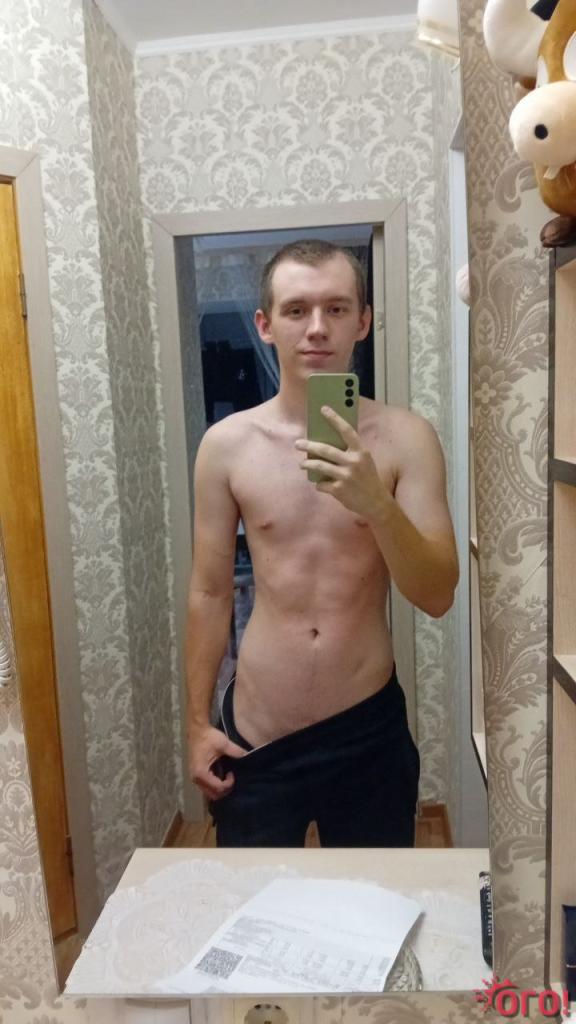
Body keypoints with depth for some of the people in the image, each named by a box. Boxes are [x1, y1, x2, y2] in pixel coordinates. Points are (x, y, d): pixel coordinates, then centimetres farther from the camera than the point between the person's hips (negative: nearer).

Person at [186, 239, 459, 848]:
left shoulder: (405, 438, -8)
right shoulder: (227, 444, -6)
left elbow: (438, 597, -12)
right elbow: (210, 594, 0)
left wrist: (376, 504, -28)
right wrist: (198, 723, 3)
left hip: (368, 728, 0)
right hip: (255, 733, 1)